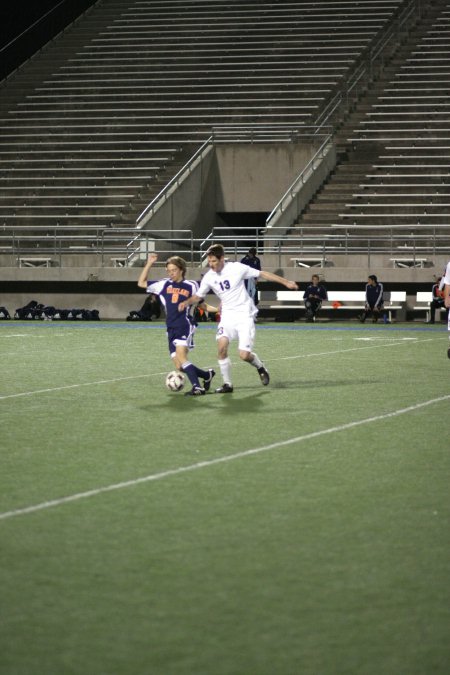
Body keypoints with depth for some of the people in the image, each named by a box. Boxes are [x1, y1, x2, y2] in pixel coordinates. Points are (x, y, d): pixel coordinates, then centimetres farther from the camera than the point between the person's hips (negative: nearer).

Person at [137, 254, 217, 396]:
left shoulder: (191, 286, 3)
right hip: (171, 330, 5)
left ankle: (197, 388, -29)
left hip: (185, 326, -5)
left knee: (180, 356, -26)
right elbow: (141, 283, 12)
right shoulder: (164, 285, 11)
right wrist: (149, 264, 5)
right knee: (179, 366, 1)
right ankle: (207, 375, 22)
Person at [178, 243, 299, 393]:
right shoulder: (209, 277, -2)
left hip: (245, 314, -3)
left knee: (244, 355, -12)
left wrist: (286, 282, -5)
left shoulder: (236, 268, -13)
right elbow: (199, 296, 12)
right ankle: (227, 384, -7)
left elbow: (262, 274, -5)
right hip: (228, 315, 4)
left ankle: (260, 367, 24)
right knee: (221, 345, -21)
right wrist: (186, 302, -9)